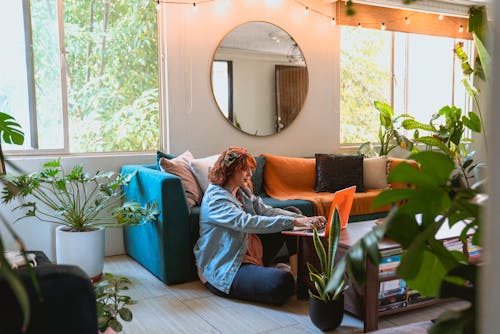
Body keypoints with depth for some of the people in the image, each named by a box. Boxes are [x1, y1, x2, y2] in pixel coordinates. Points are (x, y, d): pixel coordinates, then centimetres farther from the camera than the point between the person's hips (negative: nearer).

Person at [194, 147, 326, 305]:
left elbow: (266, 211, 0)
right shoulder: (215, 198, -19)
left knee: (291, 215, 3)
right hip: (223, 269, -9)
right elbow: (247, 222, -32)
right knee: (281, 282, -34)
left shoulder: (243, 191, 10)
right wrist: (294, 221, -36)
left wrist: (302, 219, -16)